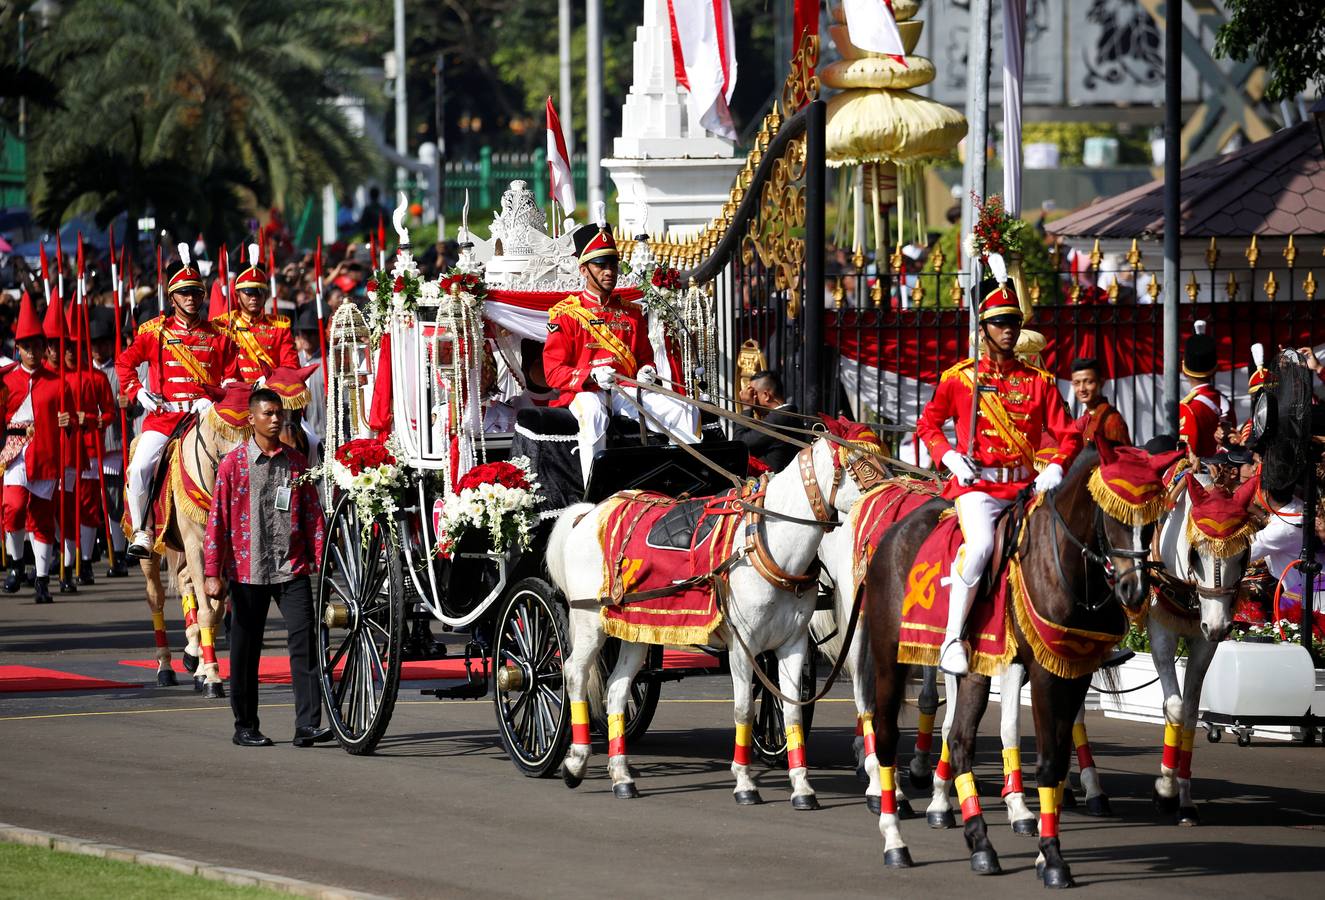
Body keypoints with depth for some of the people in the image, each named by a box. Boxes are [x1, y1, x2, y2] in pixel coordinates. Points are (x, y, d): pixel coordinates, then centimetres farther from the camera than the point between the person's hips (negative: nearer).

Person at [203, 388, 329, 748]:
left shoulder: (296, 462, 8)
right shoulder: (234, 463, 0)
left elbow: (313, 515, 10)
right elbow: (217, 520, -1)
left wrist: (320, 563, 3)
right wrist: (212, 573, -5)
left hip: (292, 569, 1)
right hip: (248, 570, -1)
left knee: (304, 642, -10)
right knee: (245, 651, 5)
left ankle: (307, 725, -13)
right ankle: (245, 727, 16)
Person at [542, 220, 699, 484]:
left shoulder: (631, 312, 20)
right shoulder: (566, 313, 2)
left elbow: (645, 357, 26)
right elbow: (553, 372, -6)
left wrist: (647, 371, -1)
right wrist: (592, 375, -24)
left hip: (628, 390, 5)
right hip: (584, 391, -5)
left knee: (685, 413, -15)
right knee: (594, 414, -41)